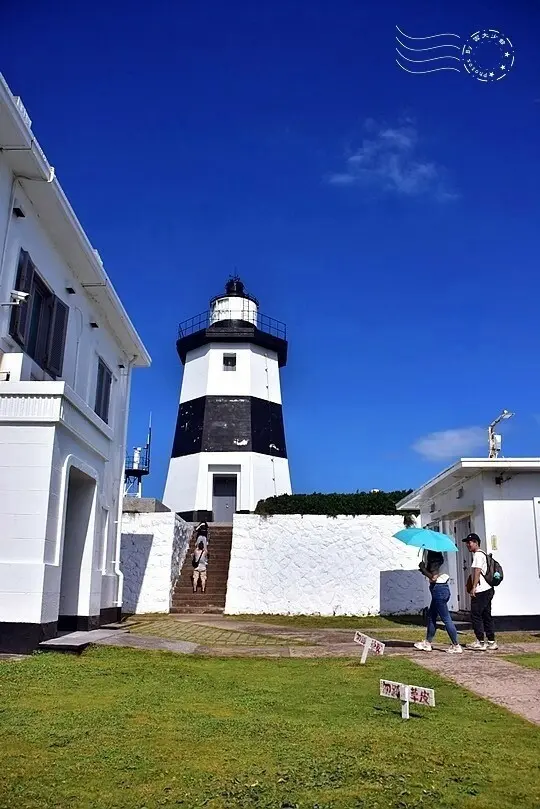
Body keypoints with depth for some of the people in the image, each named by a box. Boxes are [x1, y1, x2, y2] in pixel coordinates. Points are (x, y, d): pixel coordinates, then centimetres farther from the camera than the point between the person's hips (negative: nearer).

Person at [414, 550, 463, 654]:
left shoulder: (434, 559, -17)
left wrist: (423, 569, -13)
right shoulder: (438, 557, 11)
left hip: (438, 589, -11)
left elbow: (433, 577, -24)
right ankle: (427, 643, 27)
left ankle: (456, 646, -1)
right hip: (443, 588, 11)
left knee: (446, 619, -5)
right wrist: (424, 569, 8)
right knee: (431, 616, 18)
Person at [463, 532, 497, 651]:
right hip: (487, 589, 10)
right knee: (486, 616, 12)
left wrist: (474, 587, -21)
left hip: (480, 591, -10)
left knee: (475, 615, -6)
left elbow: (477, 571, -19)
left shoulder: (478, 555, -11)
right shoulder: (482, 554, 20)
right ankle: (492, 642, 15)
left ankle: (480, 642, -4)